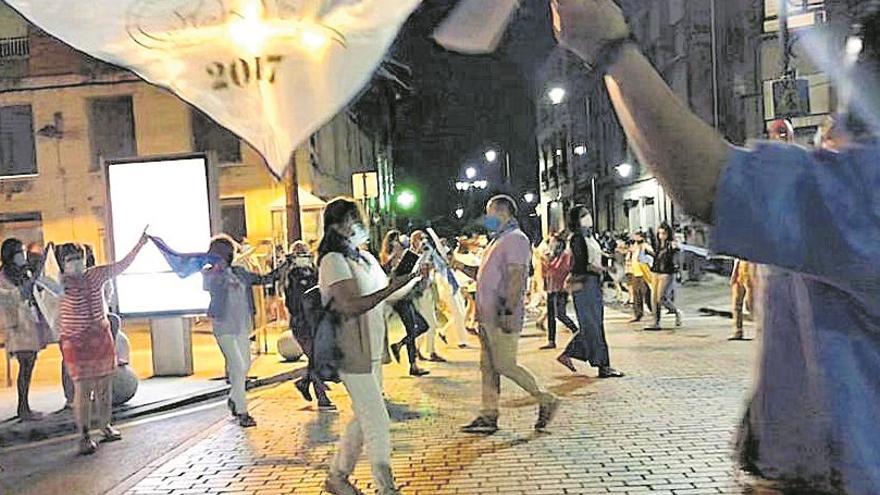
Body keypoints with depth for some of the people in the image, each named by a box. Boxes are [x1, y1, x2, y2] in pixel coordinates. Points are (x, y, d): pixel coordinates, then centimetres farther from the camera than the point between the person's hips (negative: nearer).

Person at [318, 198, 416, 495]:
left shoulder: (366, 258, 13)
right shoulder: (333, 261, -14)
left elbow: (383, 298, 19)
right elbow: (352, 306, -26)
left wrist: (416, 277, 7)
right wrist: (395, 286, -29)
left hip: (372, 350, 9)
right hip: (353, 353, -9)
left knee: (364, 418, 17)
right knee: (378, 422, -3)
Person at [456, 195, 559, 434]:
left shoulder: (516, 239, -11)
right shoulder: (498, 240, 21)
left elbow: (516, 278, -20)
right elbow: (485, 275, 25)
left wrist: (509, 311, -26)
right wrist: (461, 267, 13)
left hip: (503, 317, -10)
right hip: (489, 315, 10)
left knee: (505, 365, -6)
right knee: (488, 366, 9)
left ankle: (546, 400, 9)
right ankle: (489, 416, 15)